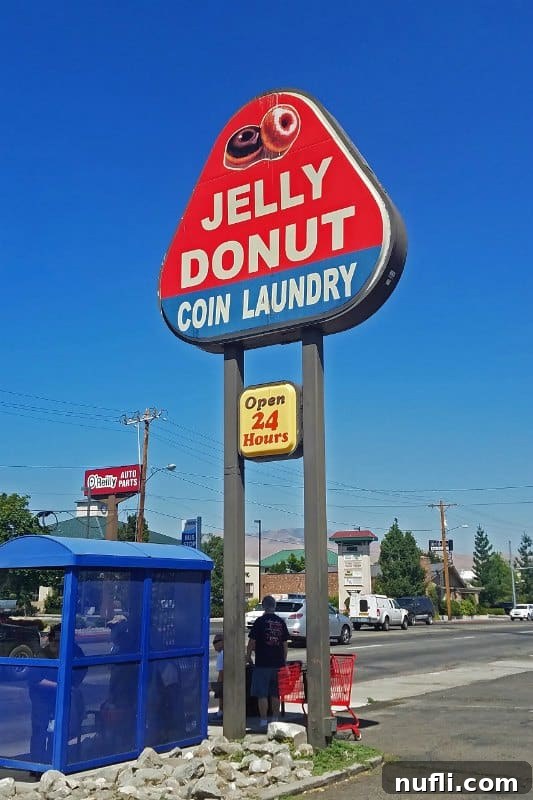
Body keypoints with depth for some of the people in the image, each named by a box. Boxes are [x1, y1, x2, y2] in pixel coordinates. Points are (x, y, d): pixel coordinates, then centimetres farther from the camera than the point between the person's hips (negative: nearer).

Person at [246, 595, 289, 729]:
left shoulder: (260, 621, -8)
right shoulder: (281, 622, 6)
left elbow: (252, 641, -7)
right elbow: (285, 644, 10)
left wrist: (248, 656, 7)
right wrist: (283, 660, 19)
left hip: (262, 664, -5)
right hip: (278, 663, 5)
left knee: (262, 694, 1)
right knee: (275, 694, 13)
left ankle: (263, 720, 1)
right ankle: (276, 720, 17)